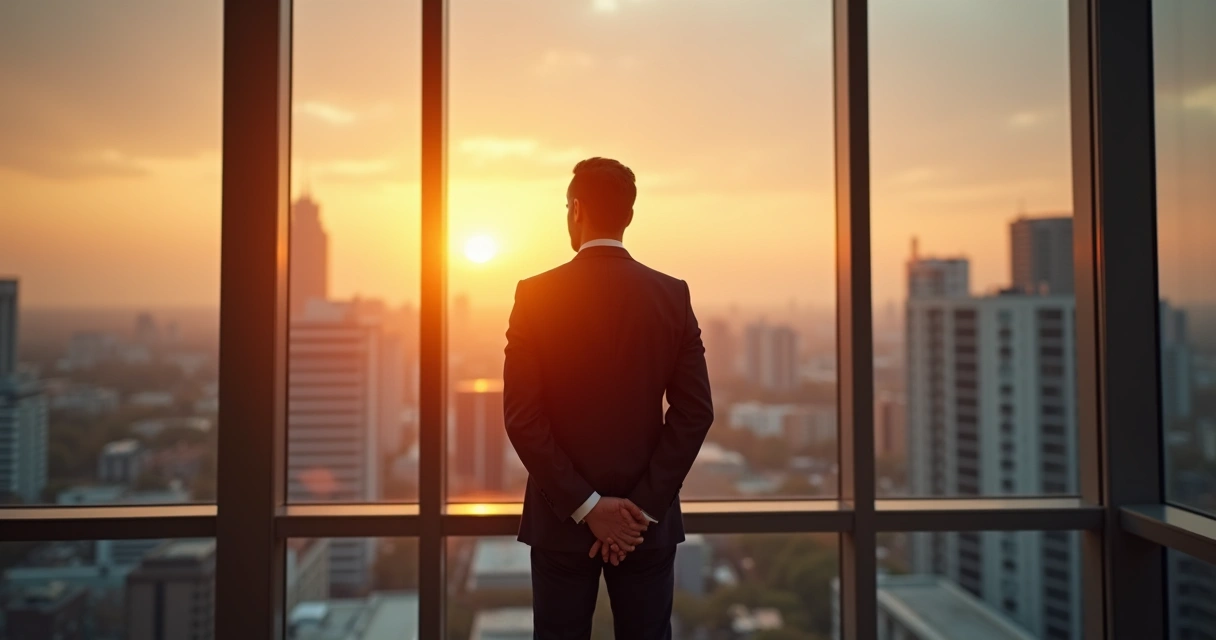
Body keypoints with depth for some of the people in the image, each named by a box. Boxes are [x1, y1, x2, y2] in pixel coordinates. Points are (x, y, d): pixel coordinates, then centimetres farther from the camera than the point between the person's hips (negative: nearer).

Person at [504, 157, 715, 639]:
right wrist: (644, 504, -7)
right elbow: (694, 411, -8)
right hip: (648, 517, 2)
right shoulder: (673, 295, -3)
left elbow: (521, 415, -13)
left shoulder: (536, 294, -8)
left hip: (561, 516, -1)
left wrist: (583, 505, -11)